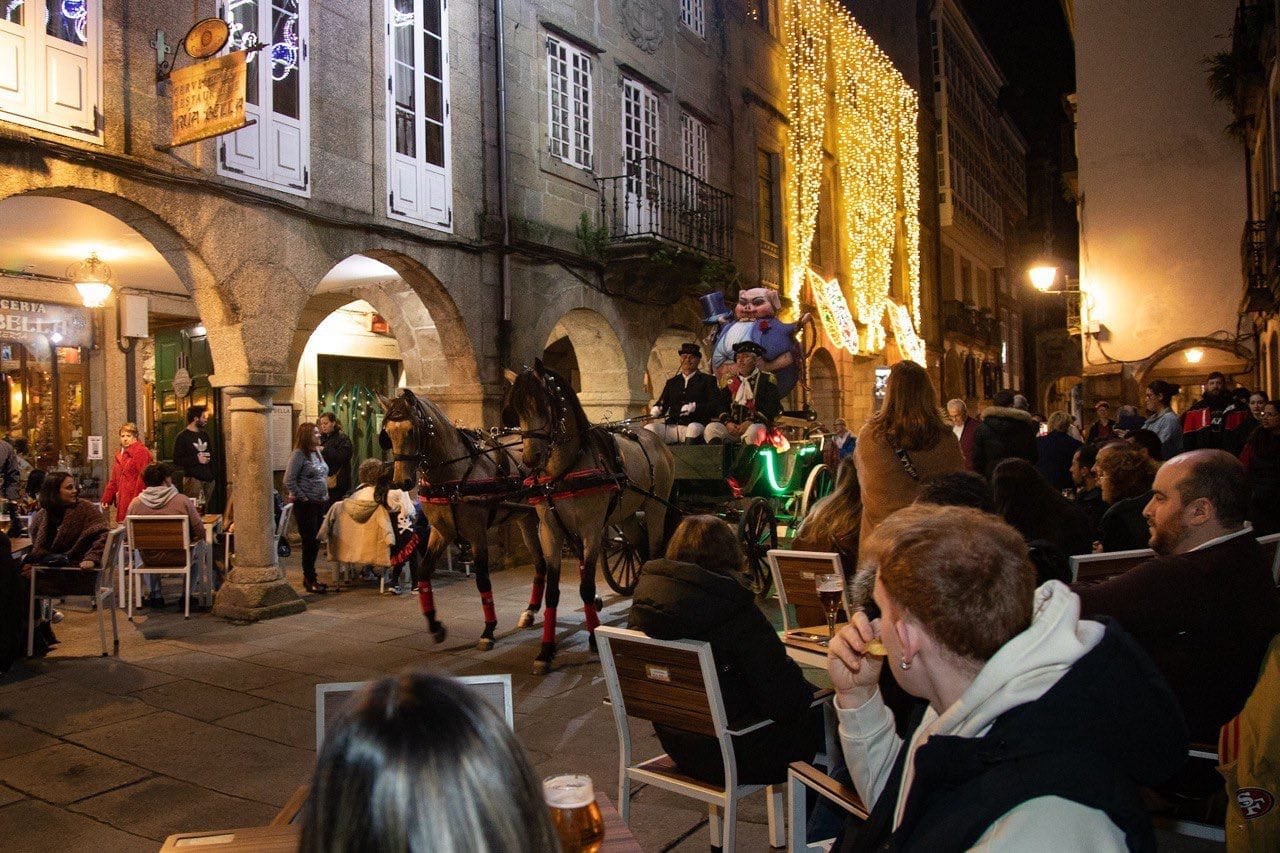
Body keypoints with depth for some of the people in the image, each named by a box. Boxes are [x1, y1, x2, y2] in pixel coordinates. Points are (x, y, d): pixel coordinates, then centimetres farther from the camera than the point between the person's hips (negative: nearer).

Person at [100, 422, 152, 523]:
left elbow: (142, 478, -14)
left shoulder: (141, 452, -7)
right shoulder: (120, 455, 21)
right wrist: (106, 499, 16)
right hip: (122, 501, 8)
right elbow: (114, 481, 23)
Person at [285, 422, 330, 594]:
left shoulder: (317, 452, 11)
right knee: (310, 542, -2)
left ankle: (309, 577, 23)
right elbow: (288, 481, -18)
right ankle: (310, 580, 9)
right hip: (306, 506, -7)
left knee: (315, 542, 12)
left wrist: (324, 496, 10)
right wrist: (301, 497, -12)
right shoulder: (299, 454, -13)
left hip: (320, 504, 7)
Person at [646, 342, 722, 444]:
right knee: (648, 428, -22)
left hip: (696, 427, -3)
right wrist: (656, 409, -8)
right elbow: (663, 403, 17)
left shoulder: (707, 380, 12)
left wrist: (694, 407, -19)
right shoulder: (672, 382, 25)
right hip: (671, 427, 4)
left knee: (693, 428, -38)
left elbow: (715, 405, -2)